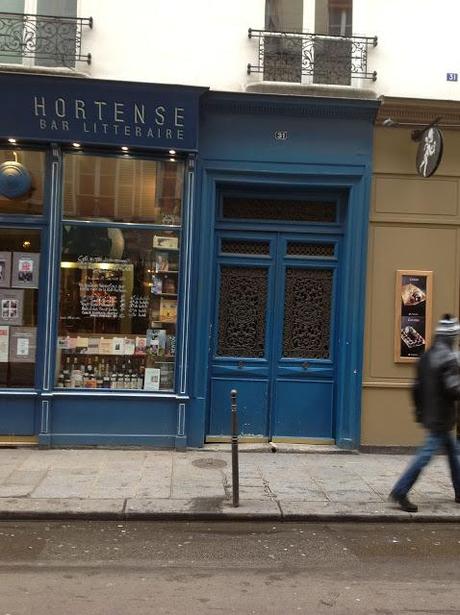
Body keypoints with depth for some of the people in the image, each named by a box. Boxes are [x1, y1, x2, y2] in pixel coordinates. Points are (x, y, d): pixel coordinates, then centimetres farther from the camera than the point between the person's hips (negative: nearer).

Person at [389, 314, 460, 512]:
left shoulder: (425, 357, 9)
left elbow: (416, 388, 12)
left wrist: (420, 411, 19)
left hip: (429, 415, 9)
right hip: (442, 417, -9)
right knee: (426, 453, -5)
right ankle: (399, 492, -3)